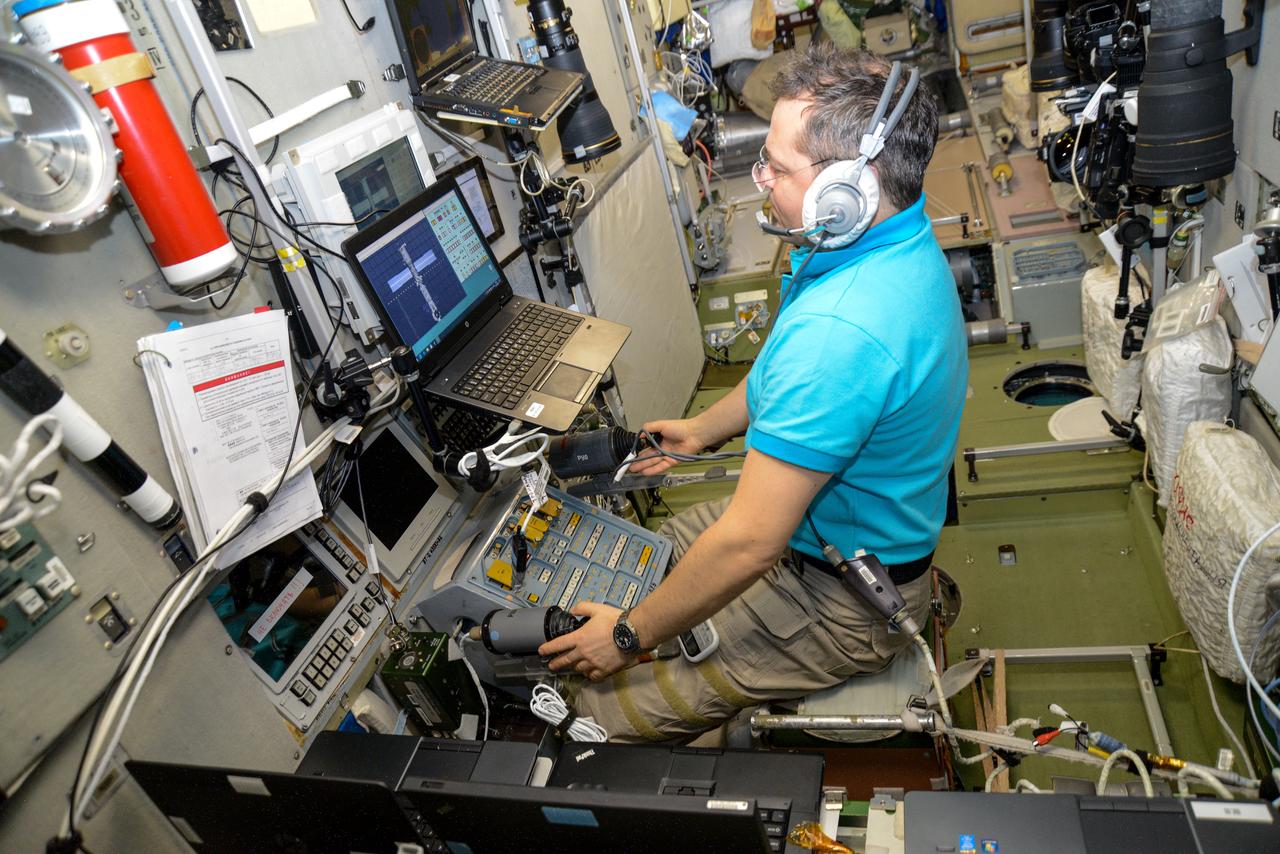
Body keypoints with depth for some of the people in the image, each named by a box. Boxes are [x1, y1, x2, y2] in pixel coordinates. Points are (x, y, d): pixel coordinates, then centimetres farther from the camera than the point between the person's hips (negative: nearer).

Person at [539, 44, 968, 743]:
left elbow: (750, 543, -33)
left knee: (603, 710, -7)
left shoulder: (838, 330, -38)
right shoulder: (902, 245, -4)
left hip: (839, 604, -10)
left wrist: (629, 636, -18)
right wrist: (704, 428, 23)